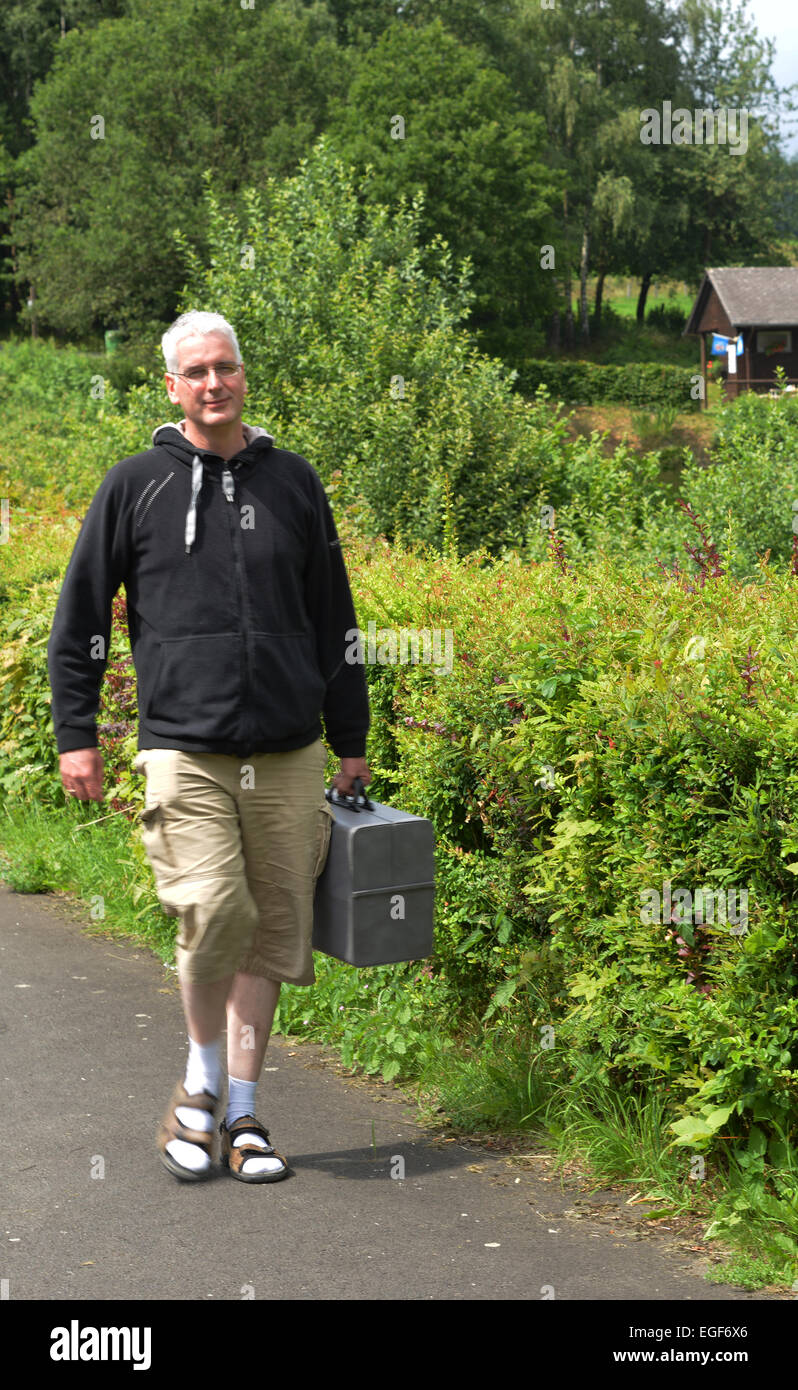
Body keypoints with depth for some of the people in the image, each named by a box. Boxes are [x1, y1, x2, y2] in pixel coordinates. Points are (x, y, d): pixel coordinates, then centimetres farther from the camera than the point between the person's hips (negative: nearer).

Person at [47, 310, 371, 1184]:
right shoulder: (136, 485, 5)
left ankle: (242, 1111, 17)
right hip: (184, 750, -3)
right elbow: (80, 619, 9)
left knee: (272, 929, 4)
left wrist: (350, 738, 17)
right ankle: (199, 1081, 10)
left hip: (288, 753, 3)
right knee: (212, 909, -16)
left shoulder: (293, 481, 11)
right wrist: (75, 733, 3)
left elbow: (333, 619, 17)